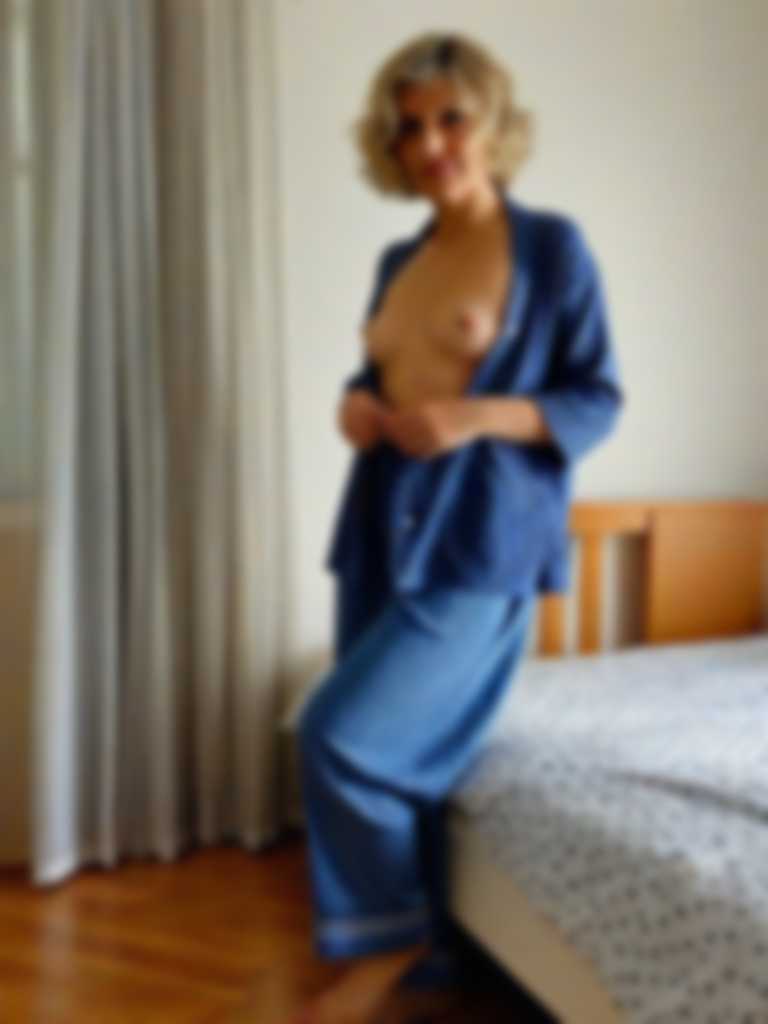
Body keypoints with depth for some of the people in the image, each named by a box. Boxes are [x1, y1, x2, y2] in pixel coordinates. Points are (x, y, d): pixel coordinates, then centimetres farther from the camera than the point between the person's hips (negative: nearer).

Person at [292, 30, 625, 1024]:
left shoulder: (552, 245, -3)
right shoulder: (400, 259, 13)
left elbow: (597, 400, -5)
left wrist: (479, 417, -20)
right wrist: (355, 405, -1)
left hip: (481, 543, -6)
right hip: (383, 528, 6)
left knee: (343, 732, -12)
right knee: (394, 747, 10)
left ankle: (388, 934, 13)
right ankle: (408, 942, 30)